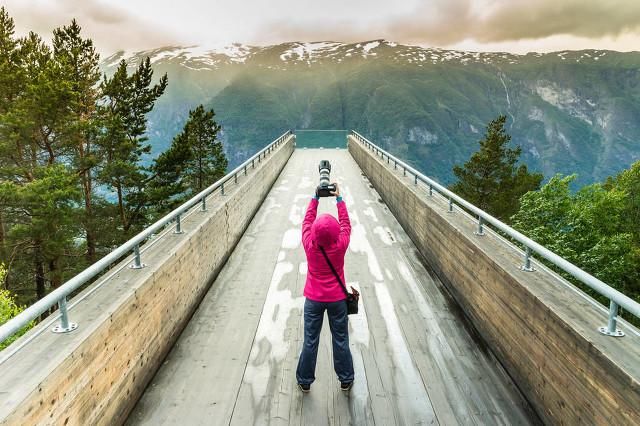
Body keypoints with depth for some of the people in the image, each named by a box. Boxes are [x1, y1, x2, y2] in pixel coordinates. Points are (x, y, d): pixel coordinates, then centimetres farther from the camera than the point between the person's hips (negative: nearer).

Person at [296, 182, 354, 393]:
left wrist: (316, 198, 3)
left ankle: (305, 381, 26)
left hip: (313, 299, 0)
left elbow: (307, 220, -3)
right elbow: (346, 223, -4)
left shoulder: (309, 245, -18)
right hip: (337, 299, 0)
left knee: (310, 341, 12)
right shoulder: (340, 245, -19)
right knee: (341, 340, 14)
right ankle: (346, 380, 28)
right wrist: (339, 198, 1)